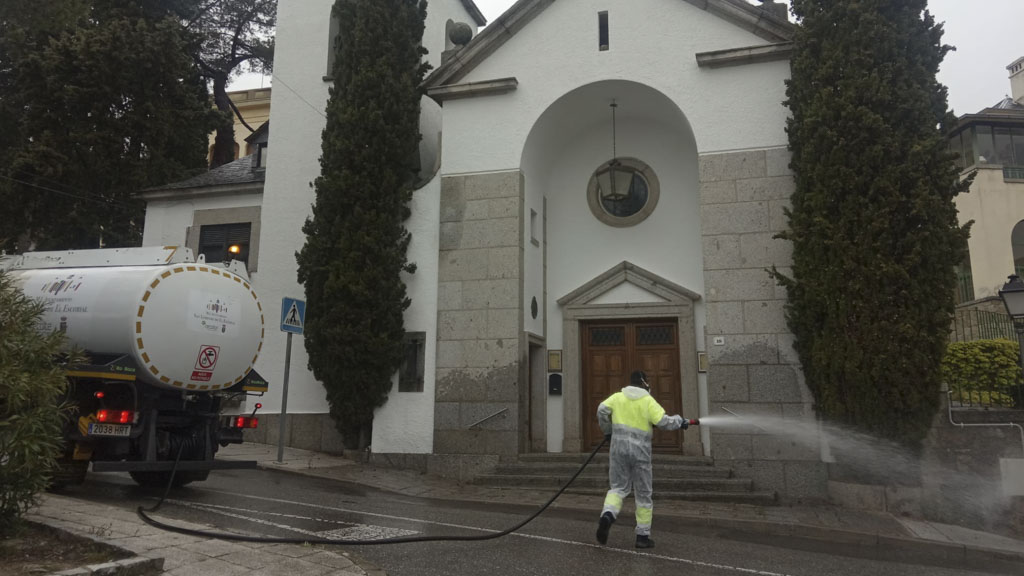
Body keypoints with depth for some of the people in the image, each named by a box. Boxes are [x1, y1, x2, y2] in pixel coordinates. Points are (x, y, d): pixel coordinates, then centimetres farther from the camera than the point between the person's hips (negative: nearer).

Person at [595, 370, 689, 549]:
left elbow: (602, 410, -6)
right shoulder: (648, 401, -2)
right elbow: (663, 421, -10)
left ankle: (608, 515, -16)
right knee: (643, 494, 10)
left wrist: (607, 430, 10)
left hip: (618, 448, 2)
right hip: (640, 451, -2)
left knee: (618, 487, 13)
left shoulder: (617, 397, 6)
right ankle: (643, 536, 15)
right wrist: (679, 421, 9)